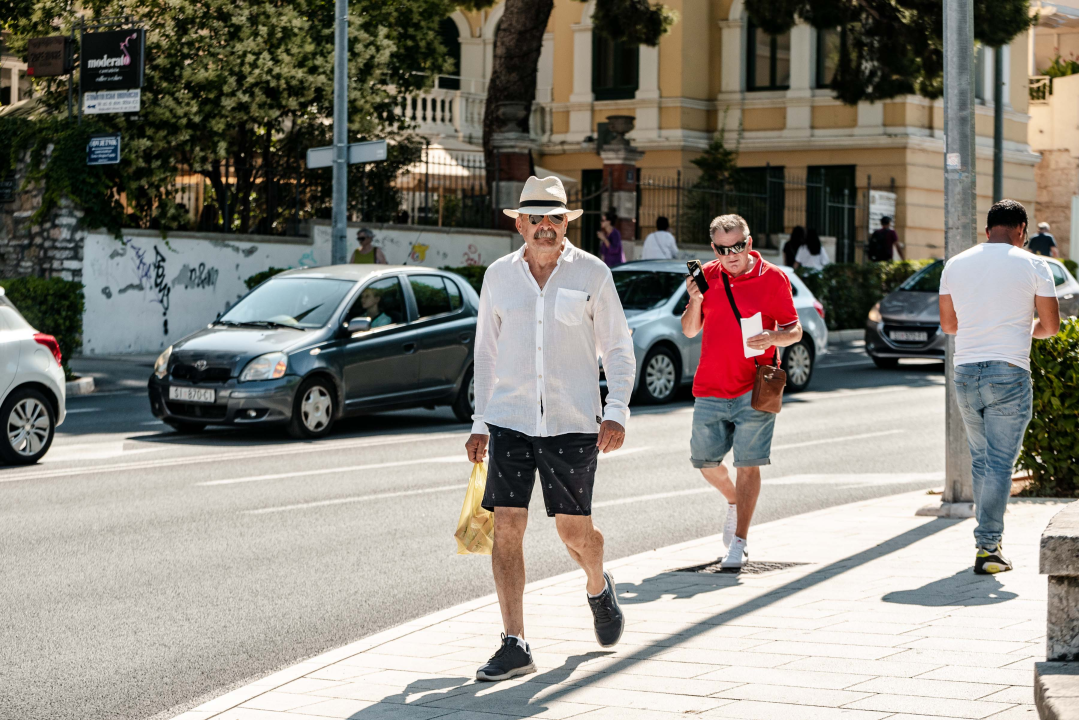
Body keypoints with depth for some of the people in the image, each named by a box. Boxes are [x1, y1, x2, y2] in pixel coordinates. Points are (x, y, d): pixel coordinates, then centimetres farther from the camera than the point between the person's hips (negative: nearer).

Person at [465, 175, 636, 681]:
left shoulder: (591, 274, 0)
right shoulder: (499, 276, 5)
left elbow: (618, 349, 3)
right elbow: (486, 351, 14)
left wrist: (616, 411, -9)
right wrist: (479, 422, 10)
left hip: (573, 424, -1)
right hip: (510, 422, 2)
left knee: (575, 530, 5)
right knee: (505, 527, -7)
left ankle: (598, 588, 41)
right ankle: (515, 647, -3)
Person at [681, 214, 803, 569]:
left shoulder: (773, 277, -2)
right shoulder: (707, 276, 8)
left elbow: (795, 330, 1)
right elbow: (689, 330, 12)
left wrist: (773, 338, -20)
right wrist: (696, 300, -7)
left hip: (753, 389, -4)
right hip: (710, 388, 4)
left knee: (748, 465, -5)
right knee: (705, 462, 9)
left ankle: (739, 543, 1)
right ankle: (734, 501, 40)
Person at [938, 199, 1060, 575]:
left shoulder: (955, 264, 8)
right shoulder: (1033, 265, -2)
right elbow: (1051, 326, -1)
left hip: (965, 373, 4)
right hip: (1009, 374, -4)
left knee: (981, 459, 18)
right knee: (1000, 463, -3)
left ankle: (988, 538, 24)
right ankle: (988, 548, -7)